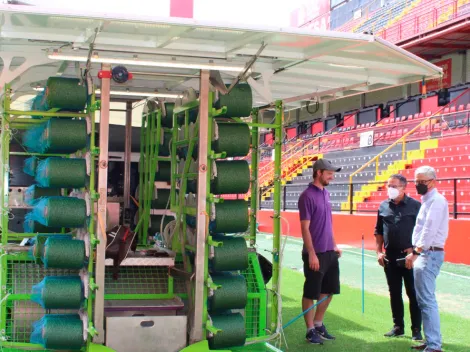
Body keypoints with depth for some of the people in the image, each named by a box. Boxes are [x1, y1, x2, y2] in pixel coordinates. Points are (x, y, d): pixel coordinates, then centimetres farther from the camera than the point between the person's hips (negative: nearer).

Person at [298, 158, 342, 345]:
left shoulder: (325, 193, 10)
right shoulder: (307, 196, -14)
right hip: (316, 254, -8)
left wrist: (334, 245, 17)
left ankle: (318, 324, 30)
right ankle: (310, 330, 14)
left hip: (330, 252, 8)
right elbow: (305, 228, -16)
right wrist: (311, 254, -19)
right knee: (311, 293, 3)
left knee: (328, 290, 16)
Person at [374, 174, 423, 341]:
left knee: (413, 294, 1)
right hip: (390, 257, 4)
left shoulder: (415, 206, -5)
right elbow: (379, 231, 14)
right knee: (394, 293, 11)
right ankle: (398, 327, 21)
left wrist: (414, 249, -11)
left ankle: (416, 329, 9)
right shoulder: (383, 206, 7)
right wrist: (379, 252, 6)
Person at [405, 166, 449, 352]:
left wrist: (415, 252, -23)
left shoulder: (437, 200, -13)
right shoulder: (427, 200, 18)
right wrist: (416, 251, 17)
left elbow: (429, 230, -21)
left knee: (427, 301, -12)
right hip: (423, 254, 10)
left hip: (429, 254, -10)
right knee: (424, 300, 13)